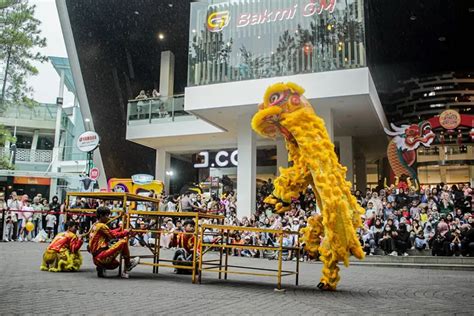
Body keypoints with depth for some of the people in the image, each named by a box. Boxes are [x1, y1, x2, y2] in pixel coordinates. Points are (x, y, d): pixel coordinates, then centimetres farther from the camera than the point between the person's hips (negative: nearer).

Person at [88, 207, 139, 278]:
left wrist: (121, 228, 16)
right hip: (101, 257, -10)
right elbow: (114, 235, -8)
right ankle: (128, 266, 0)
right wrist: (126, 232, 4)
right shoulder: (101, 226, -12)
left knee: (116, 264, 34)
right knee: (123, 242, -12)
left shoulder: (94, 225, 17)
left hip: (96, 259, 10)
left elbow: (111, 232, 19)